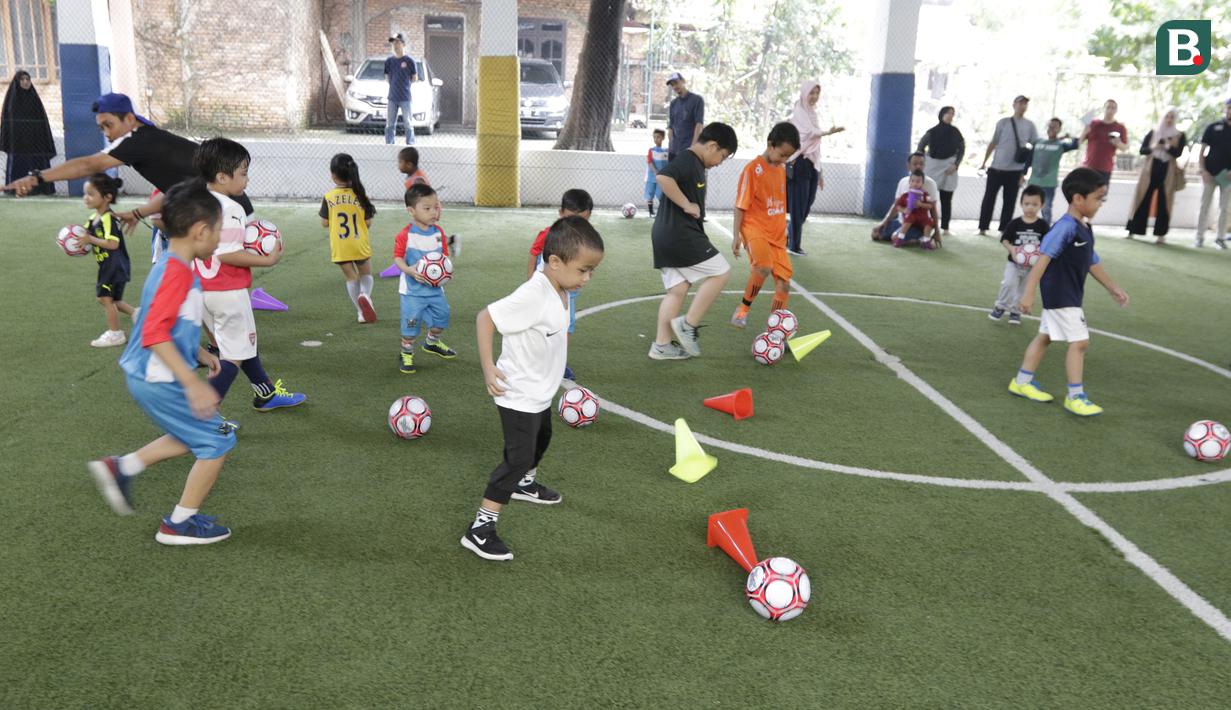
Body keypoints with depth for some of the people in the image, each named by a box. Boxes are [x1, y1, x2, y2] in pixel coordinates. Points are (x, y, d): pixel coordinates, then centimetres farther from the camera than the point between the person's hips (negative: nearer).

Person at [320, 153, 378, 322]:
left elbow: (324, 223, -2)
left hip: (340, 247, 0)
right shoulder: (360, 195, -6)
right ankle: (365, 294, -12)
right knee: (366, 274, 18)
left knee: (351, 278, 14)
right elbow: (368, 223, -3)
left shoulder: (329, 197, -8)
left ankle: (361, 311, 10)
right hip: (360, 245, 0)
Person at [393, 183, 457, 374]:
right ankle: (407, 353, 22)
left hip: (435, 287, 5)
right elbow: (398, 257, -11)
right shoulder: (405, 235, -16)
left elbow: (445, 256, 6)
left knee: (441, 317, 16)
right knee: (411, 322, 0)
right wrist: (409, 270, -28)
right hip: (413, 288, -5)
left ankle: (432, 342, 44)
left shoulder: (439, 233, -1)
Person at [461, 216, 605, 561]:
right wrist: (488, 367, -27)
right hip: (519, 395, -10)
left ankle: (526, 483, 57)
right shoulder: (532, 296, -31)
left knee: (541, 439, 30)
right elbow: (485, 318, -28)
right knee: (519, 457, -10)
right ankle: (480, 529, -3)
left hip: (541, 392, 10)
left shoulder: (560, 293, -2)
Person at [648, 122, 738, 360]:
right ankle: (688, 325, 1)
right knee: (721, 272, -1)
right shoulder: (688, 160, -13)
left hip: (665, 236, 10)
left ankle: (661, 345, 12)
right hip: (681, 235, -10)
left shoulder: (693, 163, 17)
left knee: (677, 289, 12)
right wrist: (686, 204, -23)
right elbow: (663, 178, -30)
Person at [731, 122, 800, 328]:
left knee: (784, 283, 2)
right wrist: (736, 235, -11)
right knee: (764, 267, -33)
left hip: (777, 234, 7)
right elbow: (741, 204, -10)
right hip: (755, 229, -7)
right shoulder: (753, 168, -11)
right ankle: (743, 307, -9)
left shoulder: (782, 170, 10)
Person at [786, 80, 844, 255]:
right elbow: (810, 133, -24)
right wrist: (828, 132, -43)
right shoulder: (798, 112, -6)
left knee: (807, 205, 8)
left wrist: (819, 171, 21)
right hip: (799, 163, -8)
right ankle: (794, 245, 4)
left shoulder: (813, 114, 18)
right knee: (798, 206, -5)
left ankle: (790, 239, 21)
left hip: (812, 164, 8)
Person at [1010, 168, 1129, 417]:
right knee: (1079, 341, -8)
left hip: (1068, 296, 10)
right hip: (1060, 296, -10)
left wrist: (1112, 288, 27)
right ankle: (1075, 396, 0)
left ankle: (1022, 381, 26)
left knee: (1045, 336, 16)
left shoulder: (1085, 229, 10)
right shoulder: (1065, 227, -21)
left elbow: (1093, 263, 20)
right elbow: (1043, 259, -25)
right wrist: (1028, 293, -28)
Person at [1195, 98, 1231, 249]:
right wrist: (1203, 170, -8)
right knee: (1204, 206, 2)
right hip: (1210, 173, -1)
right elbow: (1202, 150, 2)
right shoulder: (1213, 127, 2)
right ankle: (1200, 237, 8)